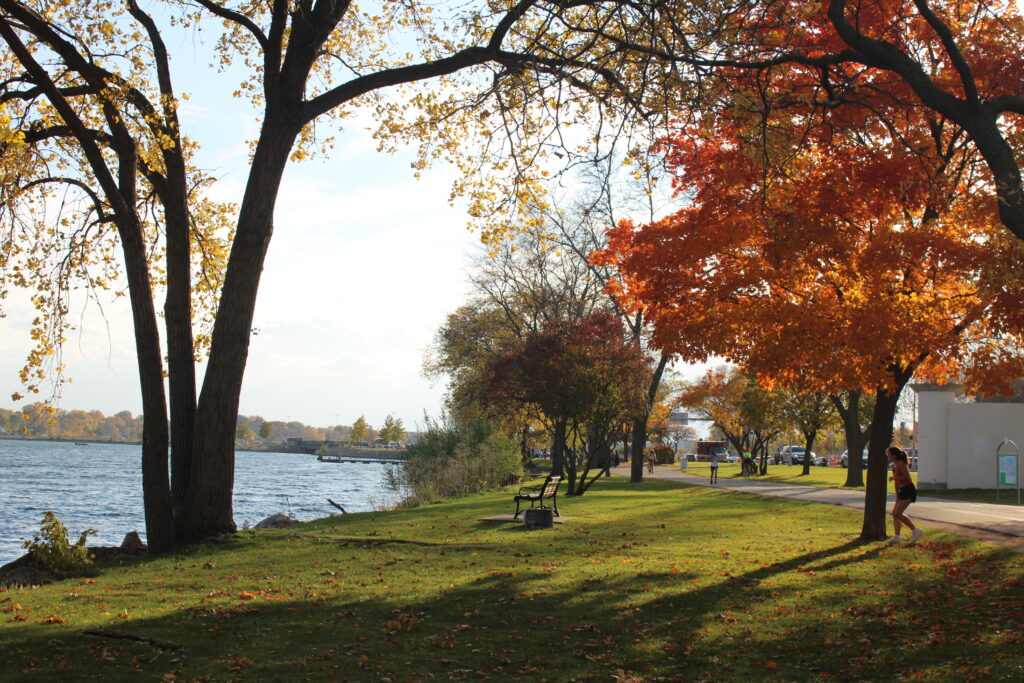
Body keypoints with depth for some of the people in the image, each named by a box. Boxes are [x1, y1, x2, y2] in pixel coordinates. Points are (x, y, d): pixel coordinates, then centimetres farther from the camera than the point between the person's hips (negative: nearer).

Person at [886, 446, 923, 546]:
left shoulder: (901, 463, -12)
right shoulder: (894, 465, 15)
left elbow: (907, 476, -22)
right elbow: (896, 482, 19)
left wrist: (894, 478, -13)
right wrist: (897, 496, 17)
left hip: (909, 490, -10)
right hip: (903, 491, 10)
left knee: (897, 513, -15)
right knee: (894, 513, 7)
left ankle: (915, 530, -8)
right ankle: (897, 537, 6)